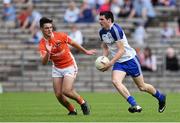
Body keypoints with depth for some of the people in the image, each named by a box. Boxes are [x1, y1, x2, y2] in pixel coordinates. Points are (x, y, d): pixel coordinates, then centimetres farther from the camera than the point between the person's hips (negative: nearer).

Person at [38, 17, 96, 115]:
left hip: (70, 66, -3)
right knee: (58, 95, -4)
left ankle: (82, 102, 8)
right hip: (57, 69, 3)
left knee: (66, 91, -17)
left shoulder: (60, 36, -16)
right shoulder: (42, 44, -13)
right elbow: (44, 62, -25)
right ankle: (72, 110, 18)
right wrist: (48, 52, -44)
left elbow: (73, 44, 3)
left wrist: (85, 51, 13)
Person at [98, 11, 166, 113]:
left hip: (130, 59, -7)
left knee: (142, 87, 4)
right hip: (118, 62, 7)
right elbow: (105, 48, 17)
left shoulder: (116, 30, -23)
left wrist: (110, 63, -29)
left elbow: (121, 50, -25)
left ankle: (161, 97, 32)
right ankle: (135, 105, -24)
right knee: (115, 81, -22)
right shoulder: (102, 32, 2)